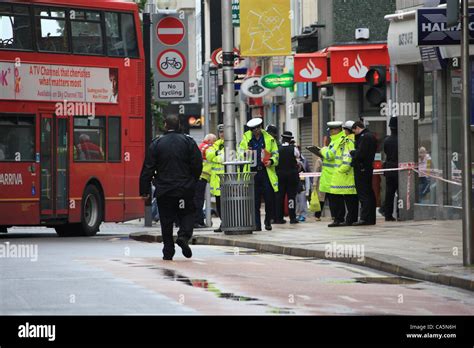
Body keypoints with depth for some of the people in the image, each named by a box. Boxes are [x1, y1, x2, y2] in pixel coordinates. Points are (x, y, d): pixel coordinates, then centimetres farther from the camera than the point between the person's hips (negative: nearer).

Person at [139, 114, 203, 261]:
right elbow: (197, 165, -1)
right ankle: (184, 235, -16)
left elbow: (148, 168, -2)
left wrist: (144, 190, 2)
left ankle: (168, 251, 5)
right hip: (185, 188, 0)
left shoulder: (157, 143, -1)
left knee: (166, 221, 7)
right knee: (187, 214, 12)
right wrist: (193, 182, 15)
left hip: (164, 190, 0)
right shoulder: (188, 141, 0)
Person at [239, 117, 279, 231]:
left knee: (269, 198, -2)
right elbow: (240, 151, 9)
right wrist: (245, 153, -14)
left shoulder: (269, 139, 8)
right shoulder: (246, 138, 10)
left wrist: (271, 161, -11)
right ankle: (257, 224, 4)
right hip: (253, 172, 1)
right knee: (255, 201, 0)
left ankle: (268, 221, 14)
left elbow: (275, 154, 9)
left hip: (266, 172, 0)